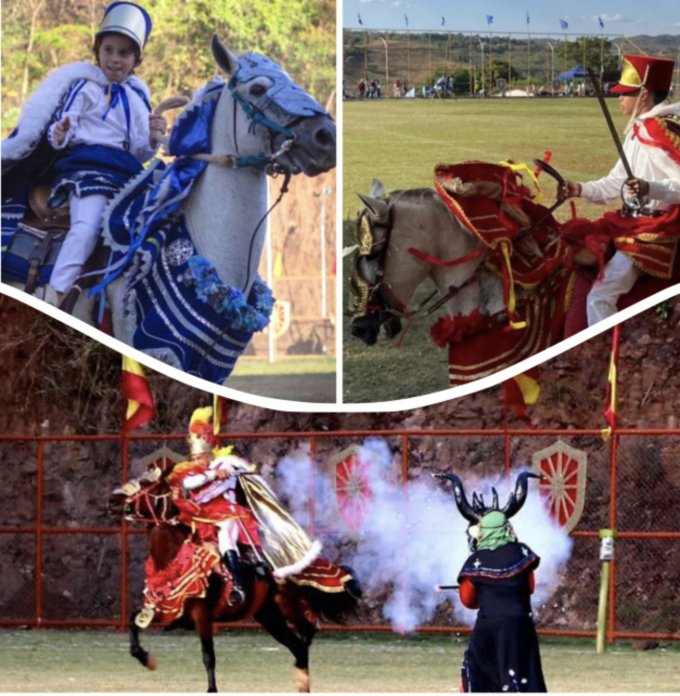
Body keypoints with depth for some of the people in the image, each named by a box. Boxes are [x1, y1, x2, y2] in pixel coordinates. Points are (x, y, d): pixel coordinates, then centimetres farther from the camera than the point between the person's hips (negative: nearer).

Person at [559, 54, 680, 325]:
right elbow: (618, 182, 19)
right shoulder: (638, 131, 11)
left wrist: (650, 188, -40)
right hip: (630, 221, 11)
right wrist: (581, 189, 8)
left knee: (600, 296, -17)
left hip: (657, 229, -11)